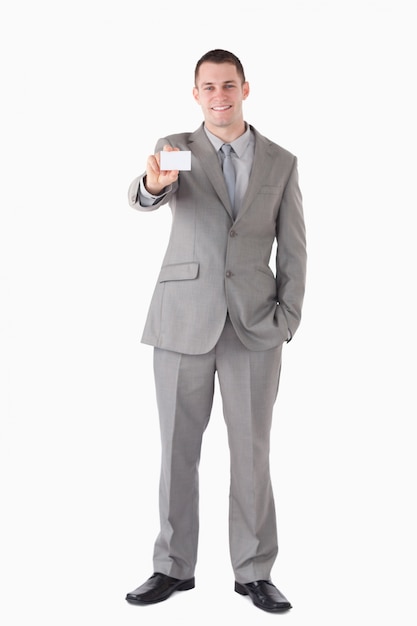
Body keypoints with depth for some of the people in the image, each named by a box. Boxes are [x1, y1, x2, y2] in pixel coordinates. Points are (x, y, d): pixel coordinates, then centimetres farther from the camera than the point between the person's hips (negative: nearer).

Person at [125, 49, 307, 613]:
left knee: (252, 448, 3)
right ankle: (174, 567, 19)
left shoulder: (281, 163, 7)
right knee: (177, 448, 6)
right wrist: (152, 184, -42)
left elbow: (293, 250, 7)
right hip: (185, 318, 0)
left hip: (254, 323, 1)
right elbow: (144, 199, -18)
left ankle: (255, 571, 14)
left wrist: (287, 319, -2)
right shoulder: (176, 149, 3)